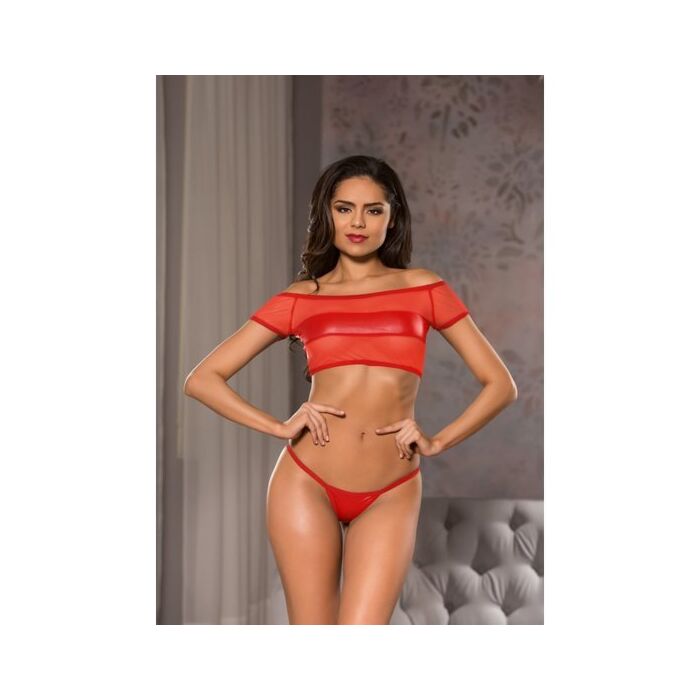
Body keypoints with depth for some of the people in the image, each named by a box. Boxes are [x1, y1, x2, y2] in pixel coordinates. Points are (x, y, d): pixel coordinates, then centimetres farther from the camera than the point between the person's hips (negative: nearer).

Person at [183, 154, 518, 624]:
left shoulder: (423, 289, 8)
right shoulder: (300, 299, 8)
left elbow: (501, 384, 10)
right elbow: (202, 379, 8)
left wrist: (438, 442, 1)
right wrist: (279, 427, -2)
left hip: (391, 495, 0)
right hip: (307, 482, 1)